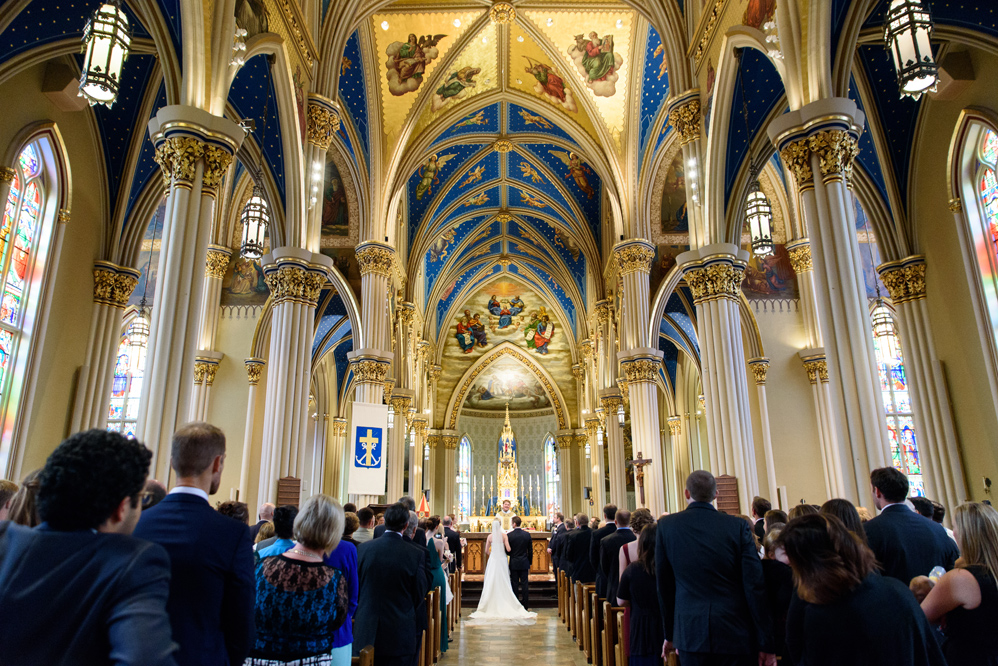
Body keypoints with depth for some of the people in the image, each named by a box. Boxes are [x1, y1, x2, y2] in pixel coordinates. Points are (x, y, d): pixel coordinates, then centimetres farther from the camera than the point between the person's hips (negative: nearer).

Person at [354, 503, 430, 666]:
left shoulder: (363, 548, -6)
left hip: (366, 633, 2)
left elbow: (355, 587, 4)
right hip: (400, 637, -2)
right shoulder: (416, 554, -12)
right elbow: (419, 596, -3)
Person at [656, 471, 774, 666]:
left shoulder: (666, 525, -2)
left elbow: (664, 585, 5)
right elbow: (755, 586, -7)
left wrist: (670, 635, 15)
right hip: (734, 635, 0)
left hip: (690, 634, 1)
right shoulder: (738, 526, -5)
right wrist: (765, 643, 0)